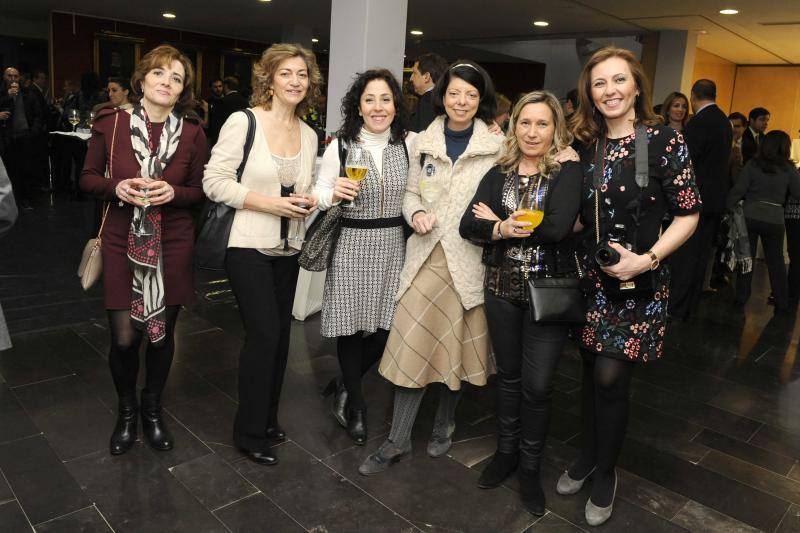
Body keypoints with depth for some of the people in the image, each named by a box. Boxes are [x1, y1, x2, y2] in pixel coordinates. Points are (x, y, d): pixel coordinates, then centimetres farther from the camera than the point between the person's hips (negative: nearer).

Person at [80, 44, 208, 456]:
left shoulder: (193, 134, -1)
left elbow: (201, 191, 4)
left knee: (162, 335, 10)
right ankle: (126, 411, 29)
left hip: (172, 245, 1)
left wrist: (173, 192, -16)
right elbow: (88, 177, 6)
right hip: (122, 244, 0)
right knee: (124, 337, 0)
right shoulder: (111, 123, -1)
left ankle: (152, 410, 35)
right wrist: (117, 187, -15)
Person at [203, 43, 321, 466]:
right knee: (264, 335, -7)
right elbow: (215, 182, -13)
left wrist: (307, 203, -3)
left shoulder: (309, 134, 8)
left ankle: (267, 418, 31)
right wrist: (269, 203, -19)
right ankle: (249, 432, 13)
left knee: (279, 335, 12)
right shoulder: (243, 122, -11)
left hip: (287, 249, 6)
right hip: (249, 247, -6)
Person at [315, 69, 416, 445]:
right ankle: (355, 405, 29)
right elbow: (319, 195, 0)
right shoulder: (341, 146, -5)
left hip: (393, 245, 3)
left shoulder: (409, 143, 1)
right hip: (351, 246, -2)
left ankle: (345, 384, 38)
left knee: (385, 326, 8)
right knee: (351, 326, 5)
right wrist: (334, 194, -19)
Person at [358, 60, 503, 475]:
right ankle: (398, 440, 12)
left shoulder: (496, 145, 0)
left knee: (460, 345, 11)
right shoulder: (423, 142, 7)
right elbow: (411, 192, 12)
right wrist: (415, 214, -8)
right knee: (412, 343, 0)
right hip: (427, 253, 2)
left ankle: (444, 423, 34)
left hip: (471, 258, -1)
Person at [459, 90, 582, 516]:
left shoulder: (568, 172, -6)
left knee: (537, 384, 2)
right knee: (508, 374, 17)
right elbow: (468, 225, -4)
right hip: (501, 289, 4)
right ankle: (506, 451, 36)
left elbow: (557, 227, -23)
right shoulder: (498, 174, 5)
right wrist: (505, 229, -23)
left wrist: (499, 223, -11)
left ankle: (530, 467, 24)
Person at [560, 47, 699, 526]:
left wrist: (648, 258, -18)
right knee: (592, 370, 13)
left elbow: (688, 215, -6)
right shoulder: (586, 145, 5)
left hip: (639, 281, -4)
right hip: (591, 275, 4)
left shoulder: (664, 140, -9)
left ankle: (606, 471, 22)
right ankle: (588, 455, 34)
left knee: (611, 376, -2)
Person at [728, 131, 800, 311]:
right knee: (776, 262, 12)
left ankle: (741, 297, 15)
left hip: (749, 217, 0)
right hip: (774, 220, 0)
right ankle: (781, 303, 19)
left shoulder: (752, 164, -4)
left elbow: (738, 190, -8)